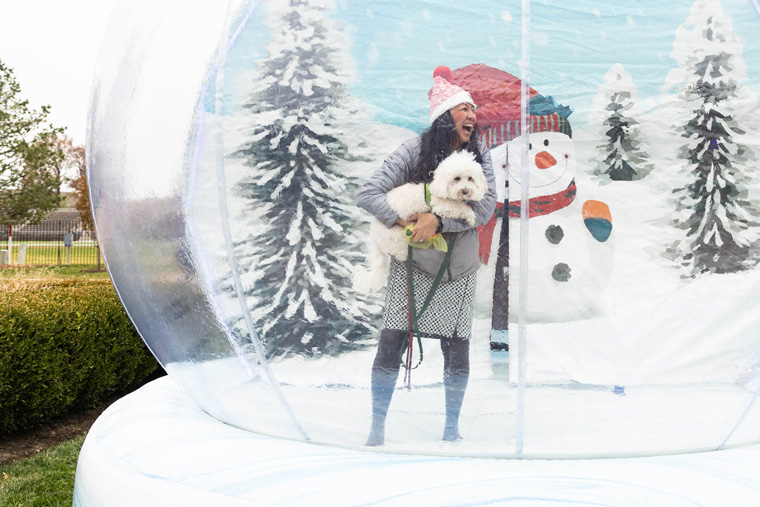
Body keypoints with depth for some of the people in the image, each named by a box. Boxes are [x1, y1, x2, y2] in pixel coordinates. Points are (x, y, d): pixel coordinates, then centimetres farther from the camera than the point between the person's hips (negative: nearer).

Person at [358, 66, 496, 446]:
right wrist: (404, 222, -22)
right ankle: (377, 428, 13)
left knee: (457, 355, 3)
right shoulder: (414, 151, -7)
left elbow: (485, 208, -10)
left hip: (457, 272, 2)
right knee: (390, 347, -5)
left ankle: (451, 429, 22)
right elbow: (369, 193, -11)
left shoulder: (479, 156, 0)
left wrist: (439, 220, -22)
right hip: (411, 267, -2)